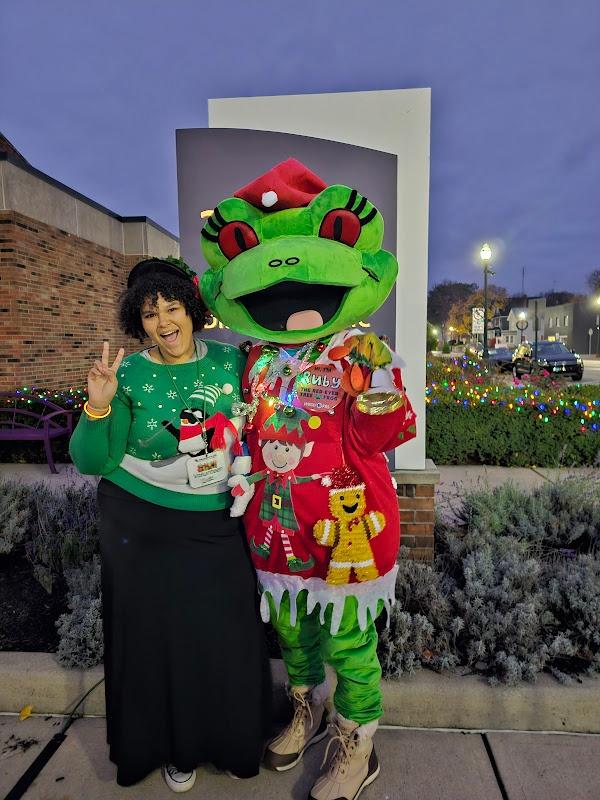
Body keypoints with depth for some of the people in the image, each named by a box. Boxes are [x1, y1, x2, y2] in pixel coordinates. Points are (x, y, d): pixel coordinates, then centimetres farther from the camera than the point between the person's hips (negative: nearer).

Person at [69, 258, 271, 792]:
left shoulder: (230, 361, -3)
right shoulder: (129, 375, -9)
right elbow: (91, 462, -10)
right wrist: (98, 408, -24)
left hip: (219, 525, 2)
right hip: (143, 528, -1)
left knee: (227, 632, 13)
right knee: (158, 633, 14)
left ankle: (229, 737, 44)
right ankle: (172, 745, 43)